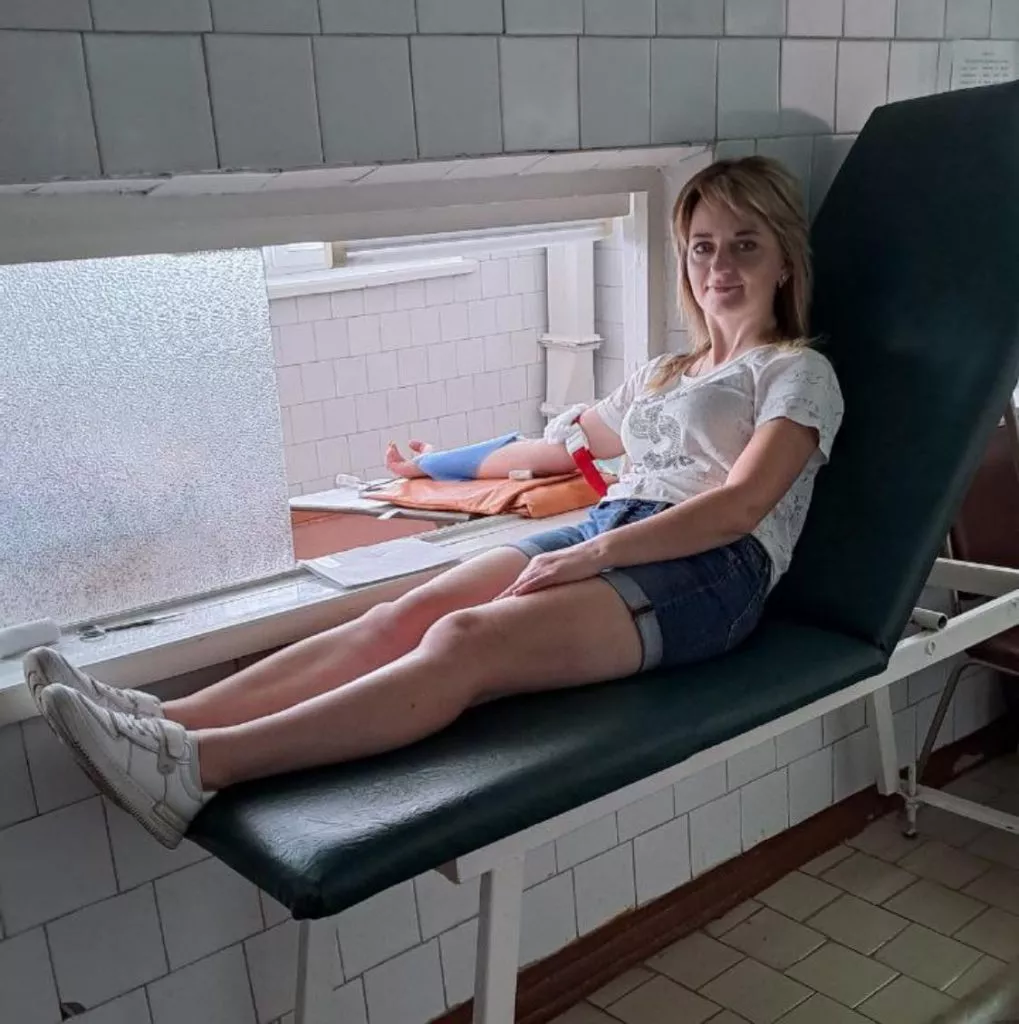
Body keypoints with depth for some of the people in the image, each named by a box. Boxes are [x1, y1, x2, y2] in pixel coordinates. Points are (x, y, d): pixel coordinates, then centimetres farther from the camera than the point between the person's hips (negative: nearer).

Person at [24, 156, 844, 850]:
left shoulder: (799, 372, 9)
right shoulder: (663, 376, 30)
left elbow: (739, 506, -8)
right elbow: (562, 445, 42)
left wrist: (593, 554, -18)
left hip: (710, 567, -6)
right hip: (599, 538, 6)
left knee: (465, 641, -32)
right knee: (398, 619, -21)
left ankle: (199, 766, -44)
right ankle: (163, 721, -33)